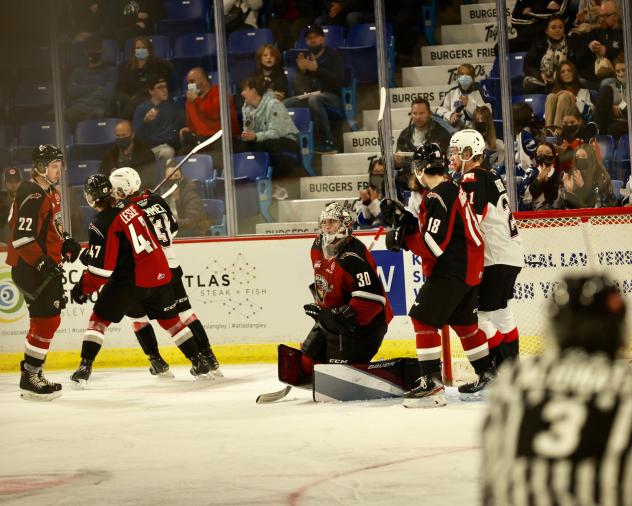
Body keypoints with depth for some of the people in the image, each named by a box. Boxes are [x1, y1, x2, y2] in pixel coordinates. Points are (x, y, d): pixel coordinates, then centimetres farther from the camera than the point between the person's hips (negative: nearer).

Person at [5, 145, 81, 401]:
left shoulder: (51, 193, 14)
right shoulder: (32, 195, -19)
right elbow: (22, 237, -25)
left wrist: (66, 241, 11)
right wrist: (43, 263, -29)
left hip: (47, 266, 10)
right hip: (30, 268, -10)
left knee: (46, 319, 14)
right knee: (46, 320, -11)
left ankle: (32, 372, 23)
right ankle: (30, 379, -5)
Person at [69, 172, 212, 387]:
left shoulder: (102, 224, -13)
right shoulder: (132, 207, 6)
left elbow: (101, 267, -16)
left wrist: (83, 288, -3)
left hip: (130, 279, -6)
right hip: (159, 273, 6)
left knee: (100, 318, 6)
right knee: (170, 319, 21)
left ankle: (85, 367, -2)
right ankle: (199, 362, 21)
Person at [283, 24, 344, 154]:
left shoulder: (332, 55, 5)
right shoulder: (304, 58, 18)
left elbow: (339, 80, -9)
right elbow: (296, 86, 13)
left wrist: (317, 69, -15)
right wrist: (301, 70, -5)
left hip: (331, 96, -5)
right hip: (308, 95, 5)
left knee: (313, 99, -39)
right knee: (285, 104, -21)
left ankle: (328, 142, -37)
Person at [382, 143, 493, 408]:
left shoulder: (437, 197, -19)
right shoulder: (452, 190, 13)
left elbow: (434, 245, -23)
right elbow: (428, 228, 14)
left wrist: (402, 238, -13)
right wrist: (405, 218, 2)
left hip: (451, 271, -11)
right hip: (468, 267, 11)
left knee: (423, 318, -10)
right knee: (463, 322, 22)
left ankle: (432, 383, -14)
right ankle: (486, 375, 32)